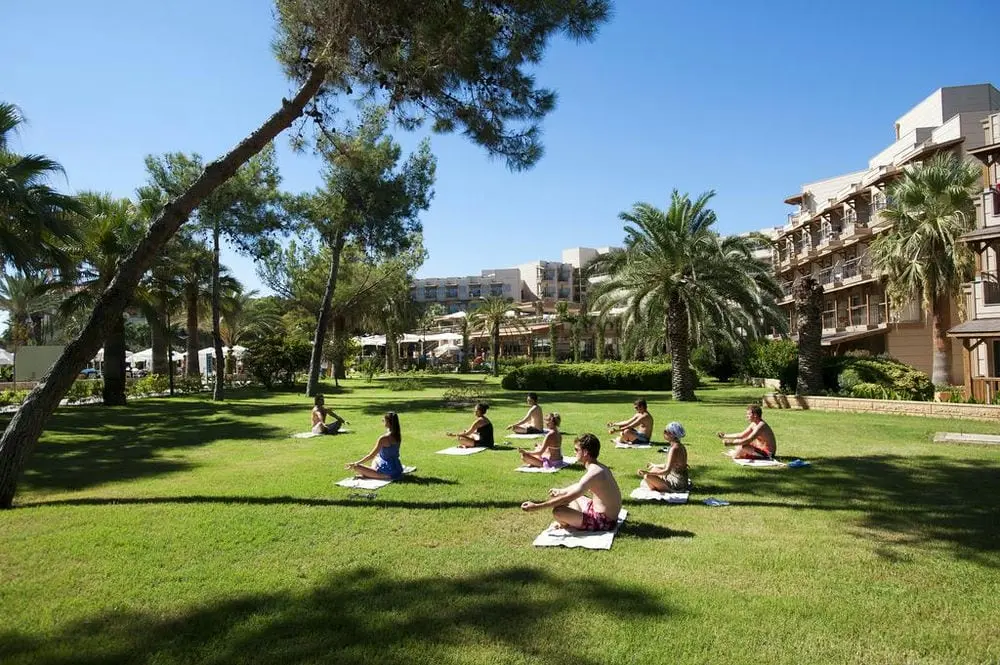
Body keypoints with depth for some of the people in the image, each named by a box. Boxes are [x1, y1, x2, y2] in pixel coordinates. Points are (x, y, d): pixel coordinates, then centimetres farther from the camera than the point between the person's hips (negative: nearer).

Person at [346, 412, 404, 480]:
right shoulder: (398, 435, 5)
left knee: (356, 467, -8)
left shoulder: (384, 438, -18)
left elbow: (371, 456, -11)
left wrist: (355, 464, -5)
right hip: (398, 470, 8)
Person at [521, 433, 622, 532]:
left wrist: (536, 506, -28)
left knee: (557, 511, -23)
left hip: (603, 522, -10)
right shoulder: (598, 467, 5)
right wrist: (561, 491, 35)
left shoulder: (593, 473, -26)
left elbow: (568, 498, -30)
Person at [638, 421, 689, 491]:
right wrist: (655, 465, 32)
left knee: (647, 477, -18)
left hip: (677, 485, -10)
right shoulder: (680, 446, 7)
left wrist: (647, 472, -28)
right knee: (654, 469, 25)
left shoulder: (674, 449, -22)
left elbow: (667, 470, -27)